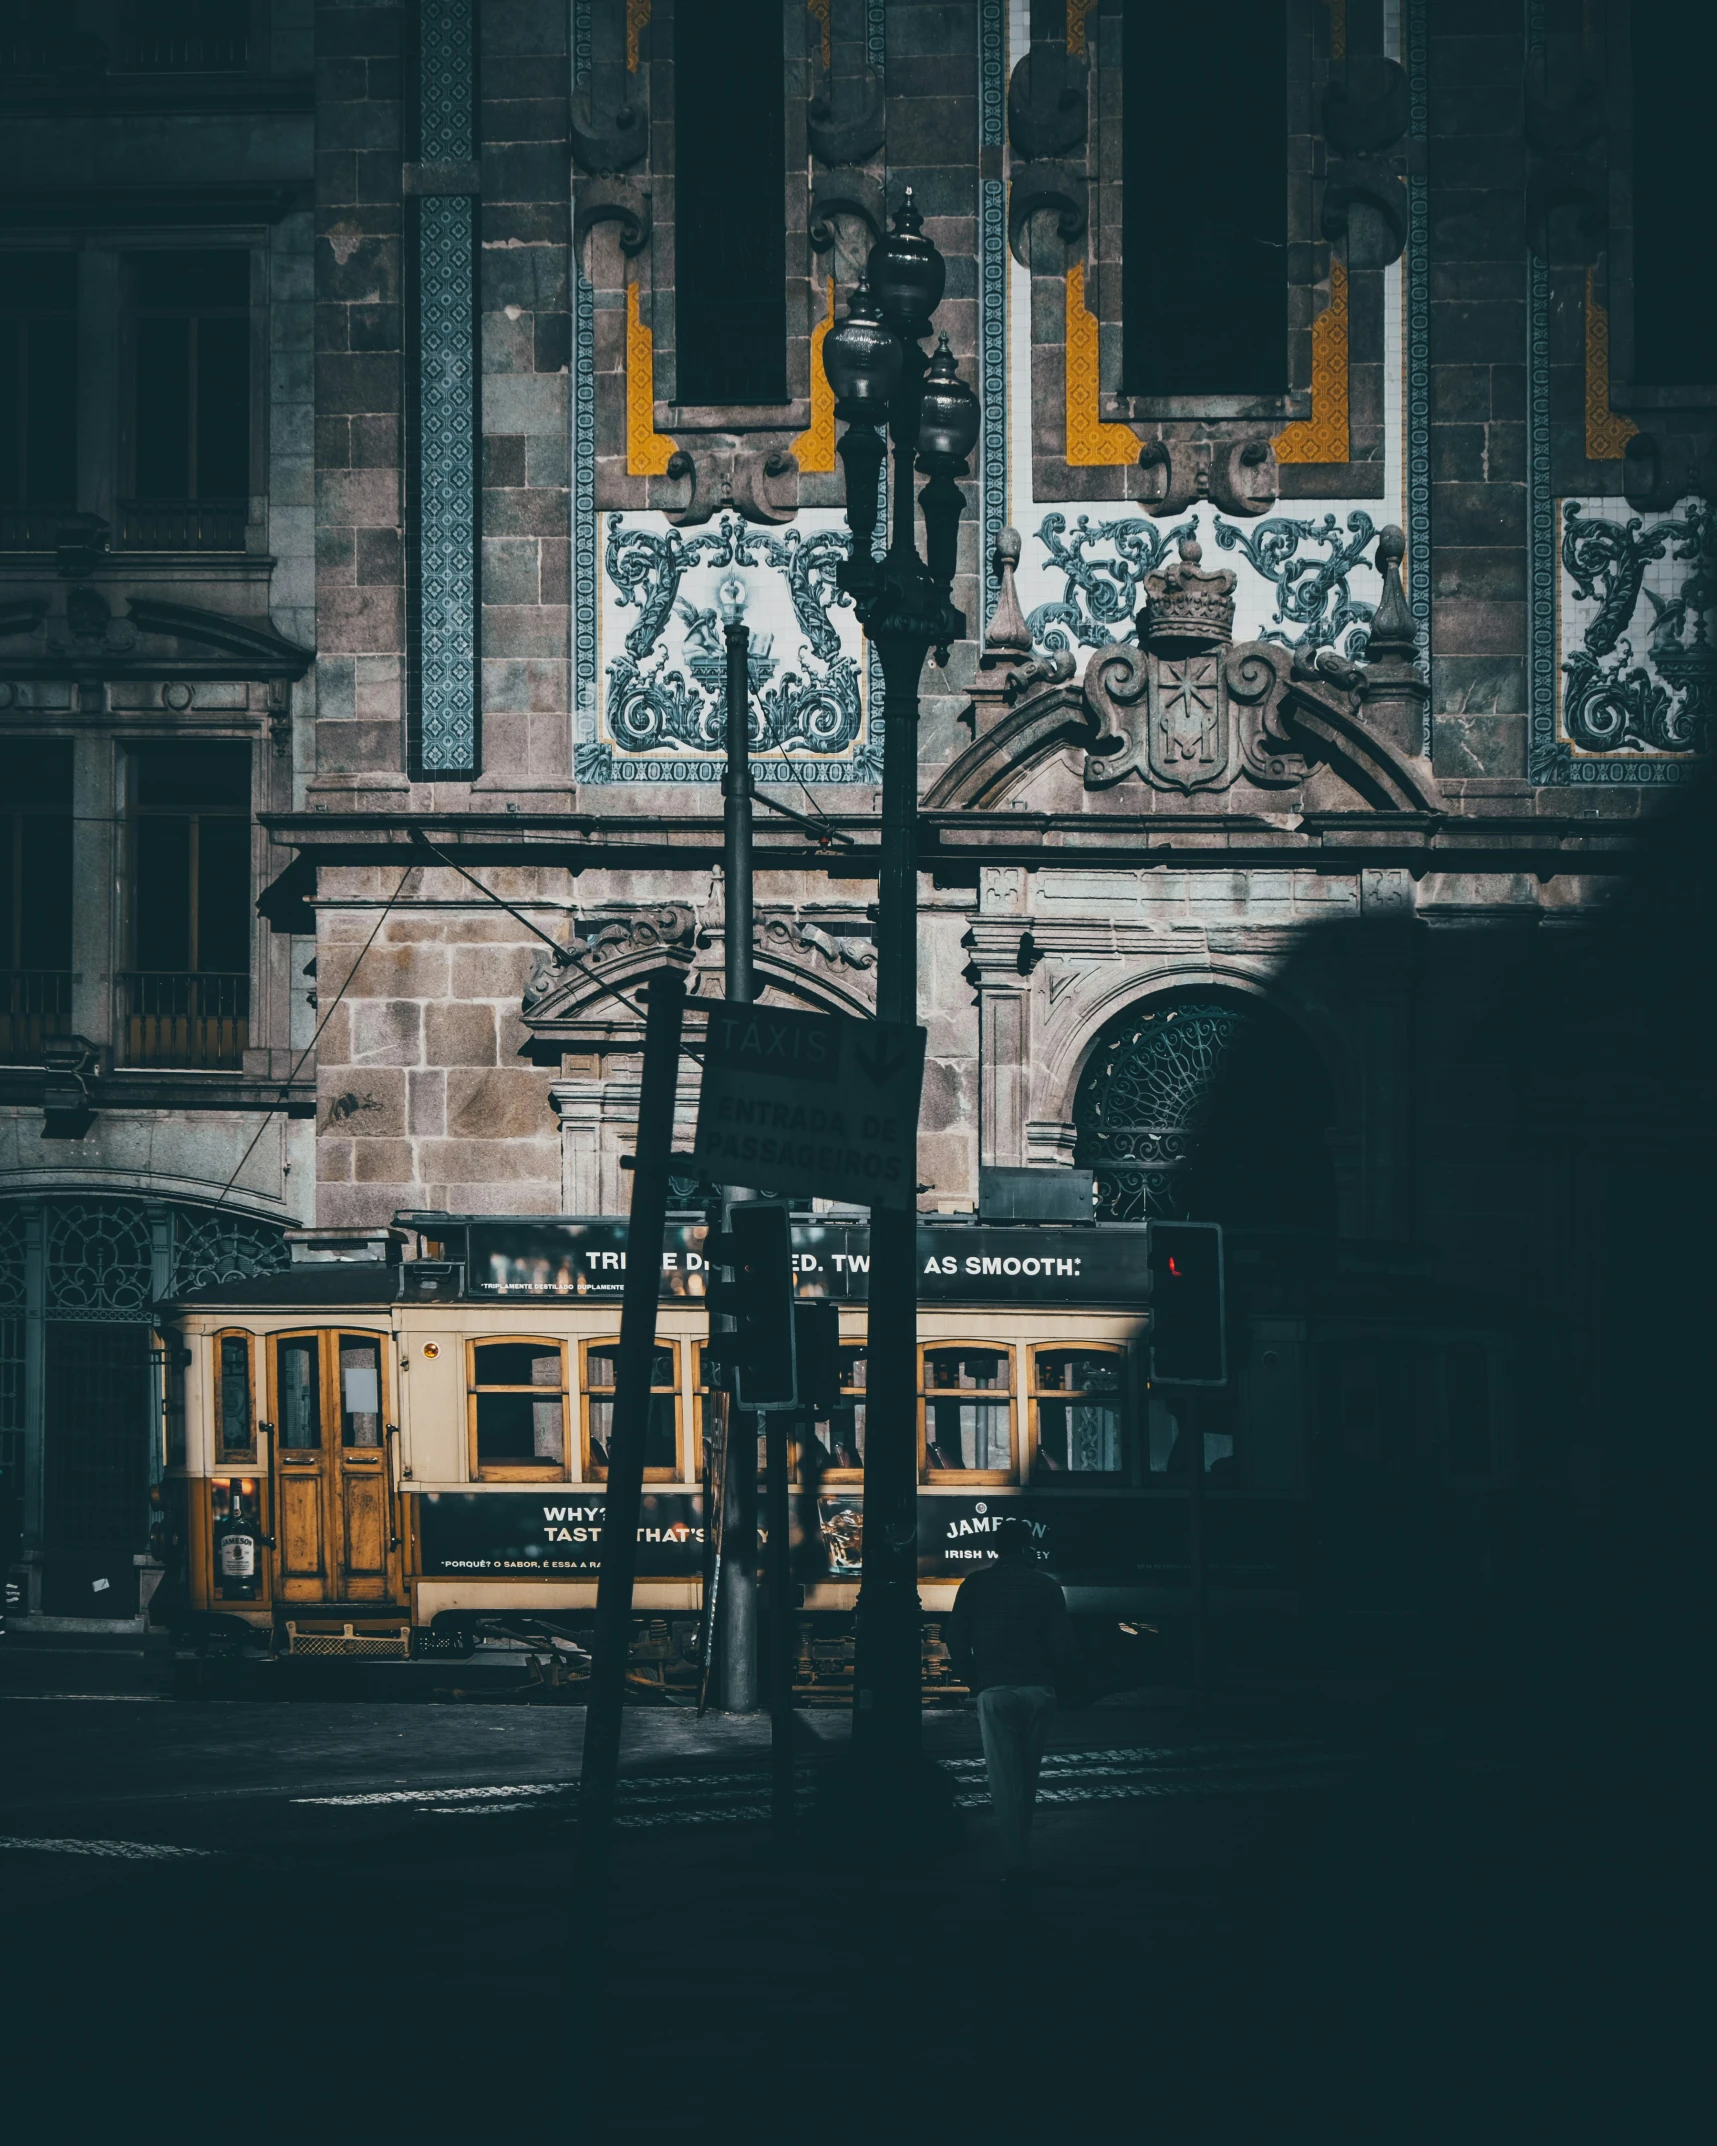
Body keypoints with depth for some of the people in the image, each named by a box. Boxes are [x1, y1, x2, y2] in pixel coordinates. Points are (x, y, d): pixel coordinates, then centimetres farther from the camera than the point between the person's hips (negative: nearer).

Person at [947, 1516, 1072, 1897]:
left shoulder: (976, 1585, 3)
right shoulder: (1046, 1587, 3)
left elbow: (956, 1639, 0)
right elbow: (1060, 1643, -1)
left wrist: (973, 1680, 11)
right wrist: (1055, 1684, 12)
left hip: (995, 1691, -1)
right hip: (1038, 1690, 1)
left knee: (1004, 1779, -3)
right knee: (1027, 1777, 15)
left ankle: (1015, 1864, -12)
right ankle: (1020, 1857, 23)